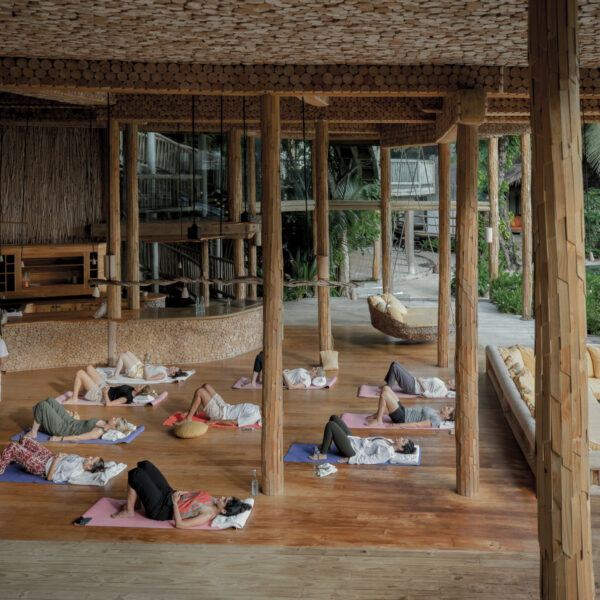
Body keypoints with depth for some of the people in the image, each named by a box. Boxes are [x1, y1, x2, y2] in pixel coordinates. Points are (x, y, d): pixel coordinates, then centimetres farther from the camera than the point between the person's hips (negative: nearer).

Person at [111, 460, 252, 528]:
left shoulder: (208, 515, -26)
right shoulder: (213, 500, -2)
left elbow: (179, 525, -28)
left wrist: (174, 502, -24)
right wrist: (181, 493, -2)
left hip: (160, 509, -8)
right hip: (169, 493, 8)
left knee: (135, 474, -12)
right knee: (144, 465, 10)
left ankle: (129, 511, 9)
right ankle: (135, 501, 24)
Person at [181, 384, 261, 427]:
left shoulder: (253, 417, -26)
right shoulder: (256, 408, 0)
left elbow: (233, 422, -26)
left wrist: (215, 421, -21)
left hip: (219, 415, -9)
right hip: (224, 407, 9)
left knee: (199, 392, -15)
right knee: (206, 386, 10)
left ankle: (188, 418, -2)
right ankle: (192, 412, 20)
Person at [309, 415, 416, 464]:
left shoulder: (387, 453, -22)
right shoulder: (390, 442, 6)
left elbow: (368, 460, -25)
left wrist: (349, 459, -23)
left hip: (351, 450, -9)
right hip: (354, 440, 9)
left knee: (330, 424, -20)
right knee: (334, 417, 9)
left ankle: (322, 454, -4)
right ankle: (326, 445, 18)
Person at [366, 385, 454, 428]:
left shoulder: (436, 421, -19)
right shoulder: (436, 412, 10)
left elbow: (417, 425, -24)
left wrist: (397, 425, -27)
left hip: (401, 418, -9)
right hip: (404, 410, 9)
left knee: (384, 394, -21)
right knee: (386, 388, 6)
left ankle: (378, 420, -8)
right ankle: (379, 413, 12)